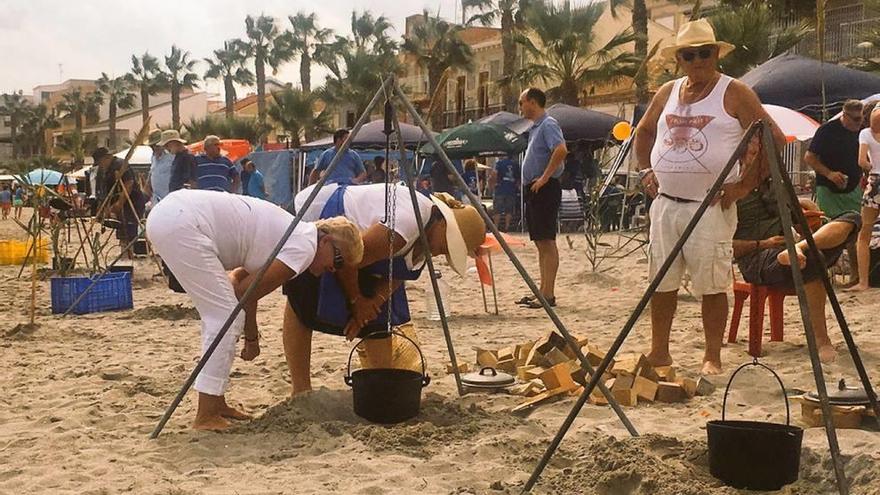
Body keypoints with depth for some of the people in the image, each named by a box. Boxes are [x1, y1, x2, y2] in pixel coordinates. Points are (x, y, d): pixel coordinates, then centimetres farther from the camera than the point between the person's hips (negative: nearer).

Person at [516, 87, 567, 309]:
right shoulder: (535, 127, 19)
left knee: (547, 242, -9)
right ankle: (542, 291, 17)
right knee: (540, 243, 12)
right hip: (533, 189, 10)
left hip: (545, 189, -10)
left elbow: (561, 150, -29)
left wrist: (544, 178, -24)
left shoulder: (548, 125, -12)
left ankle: (548, 294, -8)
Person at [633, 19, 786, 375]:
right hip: (665, 204, 5)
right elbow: (644, 132, 29)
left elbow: (774, 139, -7)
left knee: (711, 285, -2)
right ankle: (659, 352, 19)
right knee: (661, 282, 9)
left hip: (712, 207, -5)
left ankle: (712, 357, 10)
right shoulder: (667, 93, 13)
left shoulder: (734, 93, -3)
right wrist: (645, 171, 16)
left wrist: (745, 184, -10)